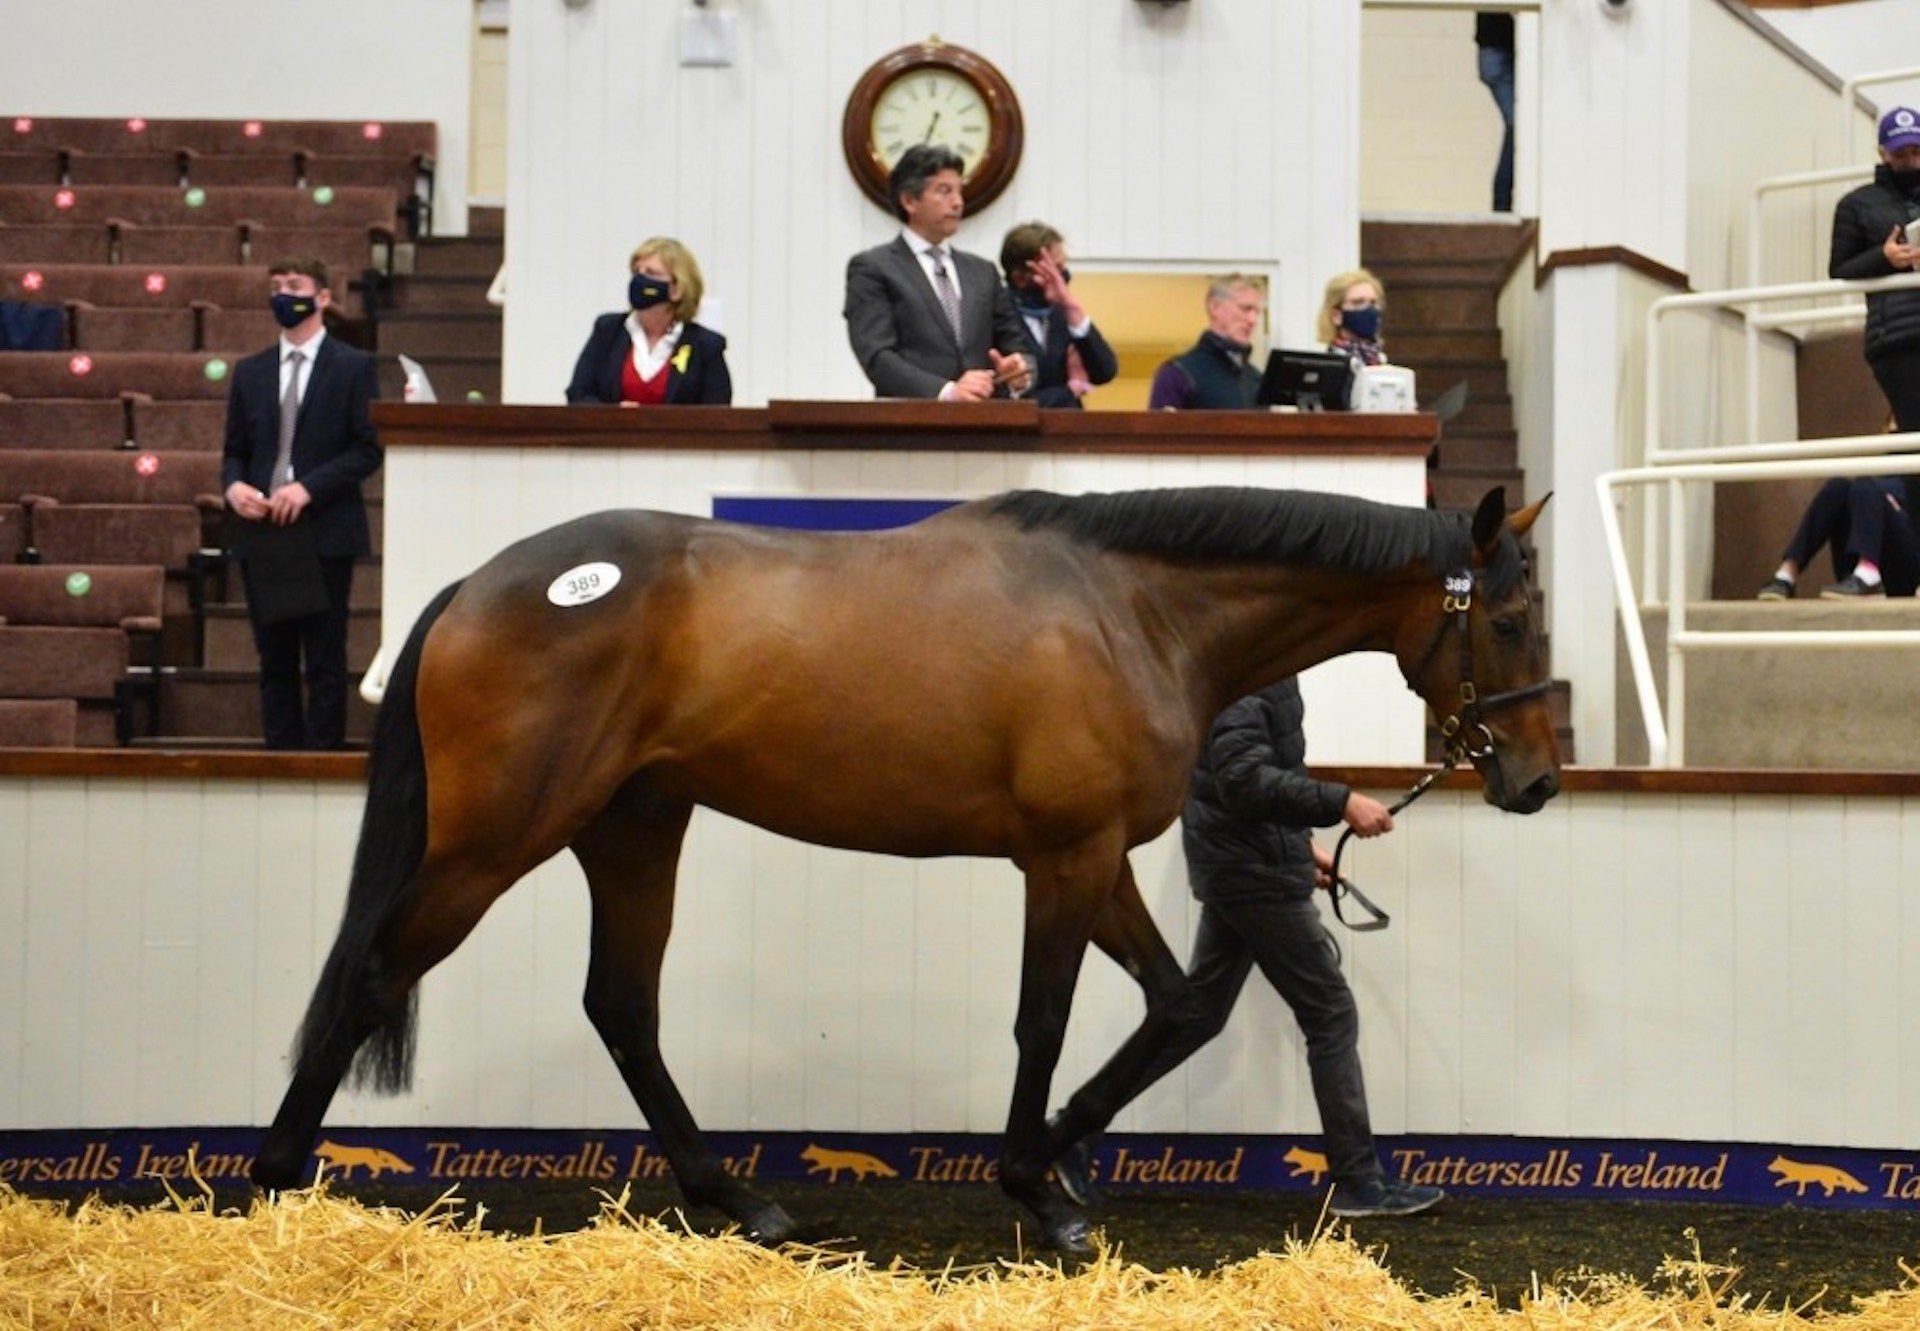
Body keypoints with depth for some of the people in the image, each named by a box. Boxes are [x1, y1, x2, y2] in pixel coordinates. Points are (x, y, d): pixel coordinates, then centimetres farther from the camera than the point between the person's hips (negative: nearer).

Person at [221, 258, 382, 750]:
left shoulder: (353, 367, 2)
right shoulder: (250, 372, 15)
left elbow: (368, 449, -4)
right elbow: (234, 451, 17)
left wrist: (308, 487, -15)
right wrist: (233, 485, -5)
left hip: (325, 534, -4)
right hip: (262, 533, 4)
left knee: (325, 662, -2)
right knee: (275, 661, 6)